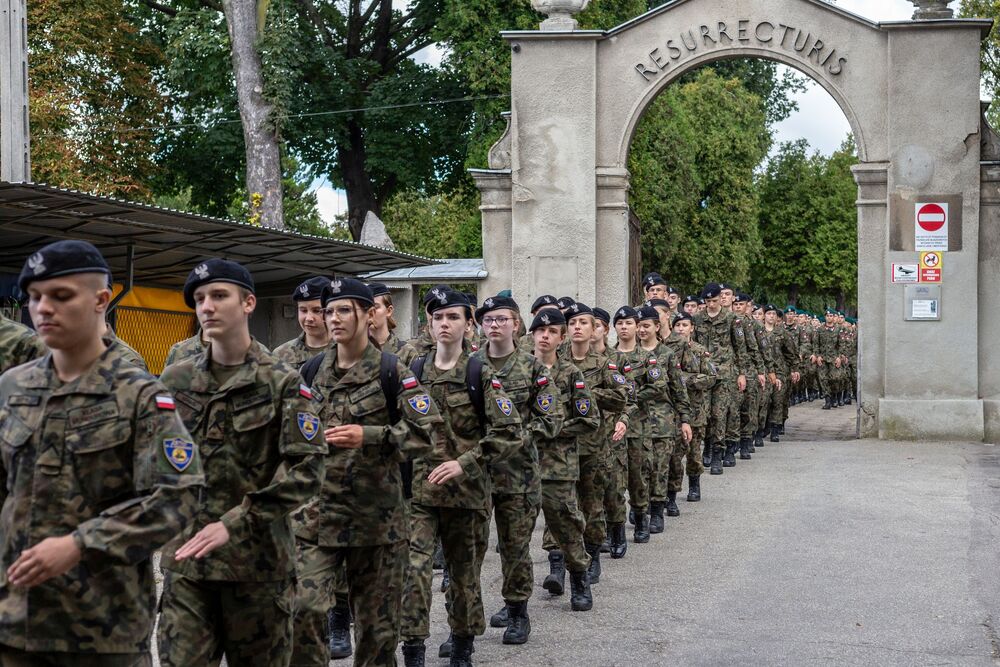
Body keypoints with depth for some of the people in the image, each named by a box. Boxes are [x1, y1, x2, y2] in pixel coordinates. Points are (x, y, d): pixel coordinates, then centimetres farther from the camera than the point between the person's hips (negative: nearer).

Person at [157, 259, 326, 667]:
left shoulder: (282, 382, -3)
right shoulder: (175, 381, 8)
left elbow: (307, 469, -12)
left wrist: (236, 522, -19)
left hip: (258, 557, -2)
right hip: (186, 558, 2)